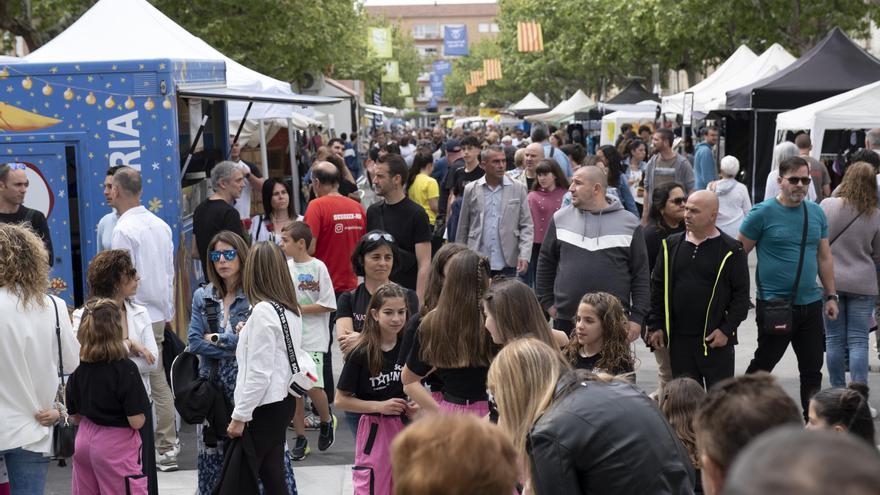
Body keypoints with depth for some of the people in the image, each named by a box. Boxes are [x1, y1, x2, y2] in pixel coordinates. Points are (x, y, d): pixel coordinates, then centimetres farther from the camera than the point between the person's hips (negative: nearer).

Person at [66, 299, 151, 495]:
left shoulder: (78, 369, -1)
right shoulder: (125, 369, -17)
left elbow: (75, 416, 8)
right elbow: (136, 421, -18)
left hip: (85, 440, 6)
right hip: (116, 448, -6)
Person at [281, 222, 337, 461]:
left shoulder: (318, 267, -9)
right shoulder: (285, 267, 7)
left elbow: (328, 305, -11)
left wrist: (299, 309, -13)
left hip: (312, 339, -5)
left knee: (313, 386, -12)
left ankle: (327, 421, 17)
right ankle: (300, 439, 18)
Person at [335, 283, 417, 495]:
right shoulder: (361, 353, -13)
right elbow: (341, 400, -8)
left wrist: (414, 405, -3)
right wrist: (379, 406, -16)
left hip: (406, 426, 4)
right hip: (375, 430, -4)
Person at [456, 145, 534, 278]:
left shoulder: (518, 189, 3)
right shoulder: (471, 190, 5)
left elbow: (527, 226, 3)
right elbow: (463, 228, 10)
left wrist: (524, 256, -9)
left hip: (507, 265, 0)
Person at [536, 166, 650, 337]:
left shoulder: (629, 223, -1)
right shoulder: (560, 219, 4)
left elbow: (640, 274, 1)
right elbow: (545, 264, 12)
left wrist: (637, 317, -3)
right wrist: (547, 302, 8)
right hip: (566, 319, 2)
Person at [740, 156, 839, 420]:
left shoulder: (816, 213, 8)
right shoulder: (763, 213, -9)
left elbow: (824, 257, 14)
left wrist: (831, 296, 12)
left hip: (810, 304, 5)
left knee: (813, 368, 10)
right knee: (762, 366, 5)